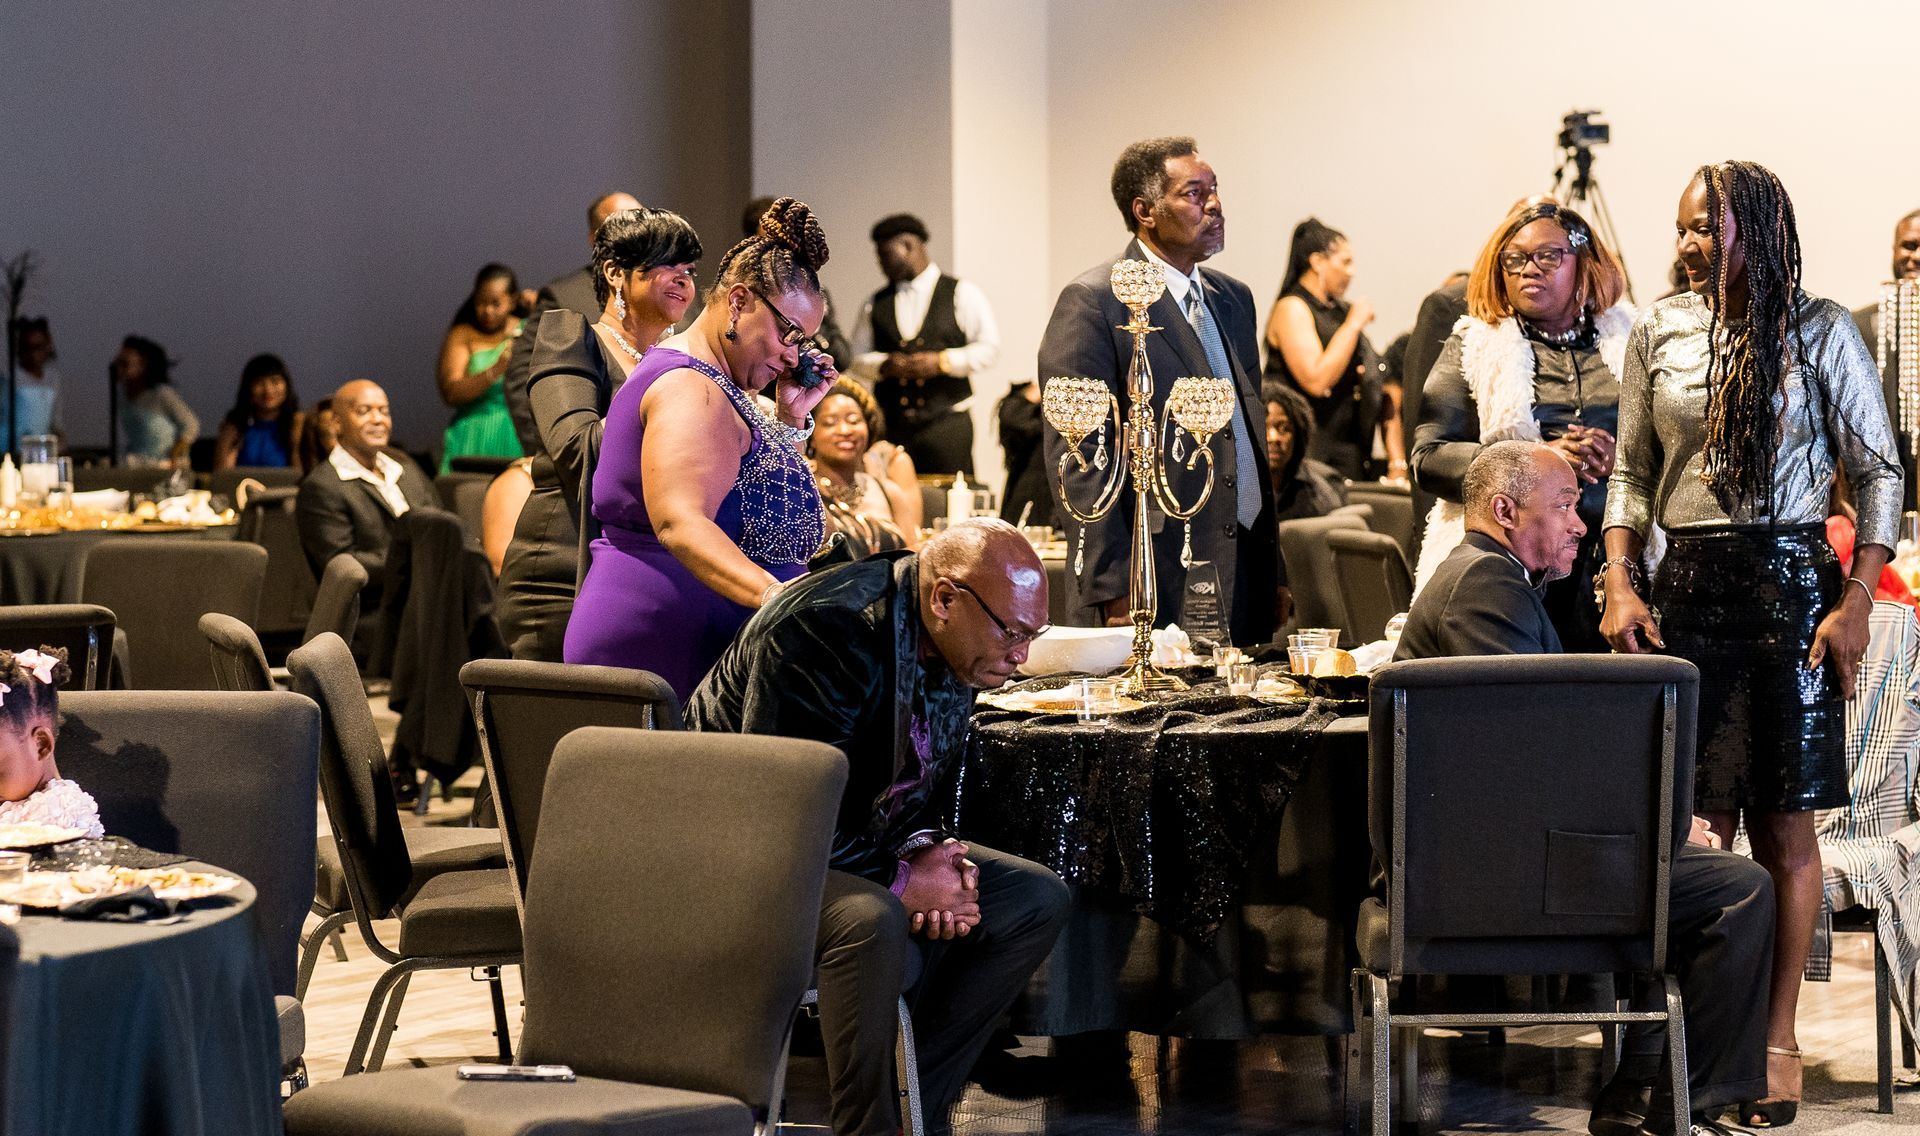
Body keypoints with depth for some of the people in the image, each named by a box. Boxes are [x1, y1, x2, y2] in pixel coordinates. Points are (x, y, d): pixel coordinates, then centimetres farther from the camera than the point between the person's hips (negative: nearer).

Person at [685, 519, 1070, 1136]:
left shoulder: (953, 645, 0)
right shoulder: (829, 630, -29)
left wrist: (929, 851, -11)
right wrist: (900, 879, -23)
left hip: (859, 840, 10)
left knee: (1038, 899, 1)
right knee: (872, 921, -38)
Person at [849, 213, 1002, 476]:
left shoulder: (962, 294, 5)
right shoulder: (875, 305, 15)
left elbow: (988, 347, 0)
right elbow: (858, 358, 13)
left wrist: (943, 362, -12)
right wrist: (884, 365, -8)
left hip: (947, 422, -3)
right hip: (890, 424, 3)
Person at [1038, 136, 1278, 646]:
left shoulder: (1233, 298, 17)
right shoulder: (1092, 303, -8)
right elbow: (1077, 456, -12)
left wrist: (1273, 569, 18)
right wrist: (1113, 592, -17)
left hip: (1247, 575, 7)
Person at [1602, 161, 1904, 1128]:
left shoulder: (1820, 331, 0)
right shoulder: (1659, 333, 8)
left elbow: (1878, 473, 2)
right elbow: (1632, 474, 14)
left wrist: (1855, 602, -6)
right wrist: (1620, 585, 2)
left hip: (1791, 584, -2)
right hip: (1688, 589, 2)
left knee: (1783, 829, 1)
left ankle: (1776, 1040, 11)